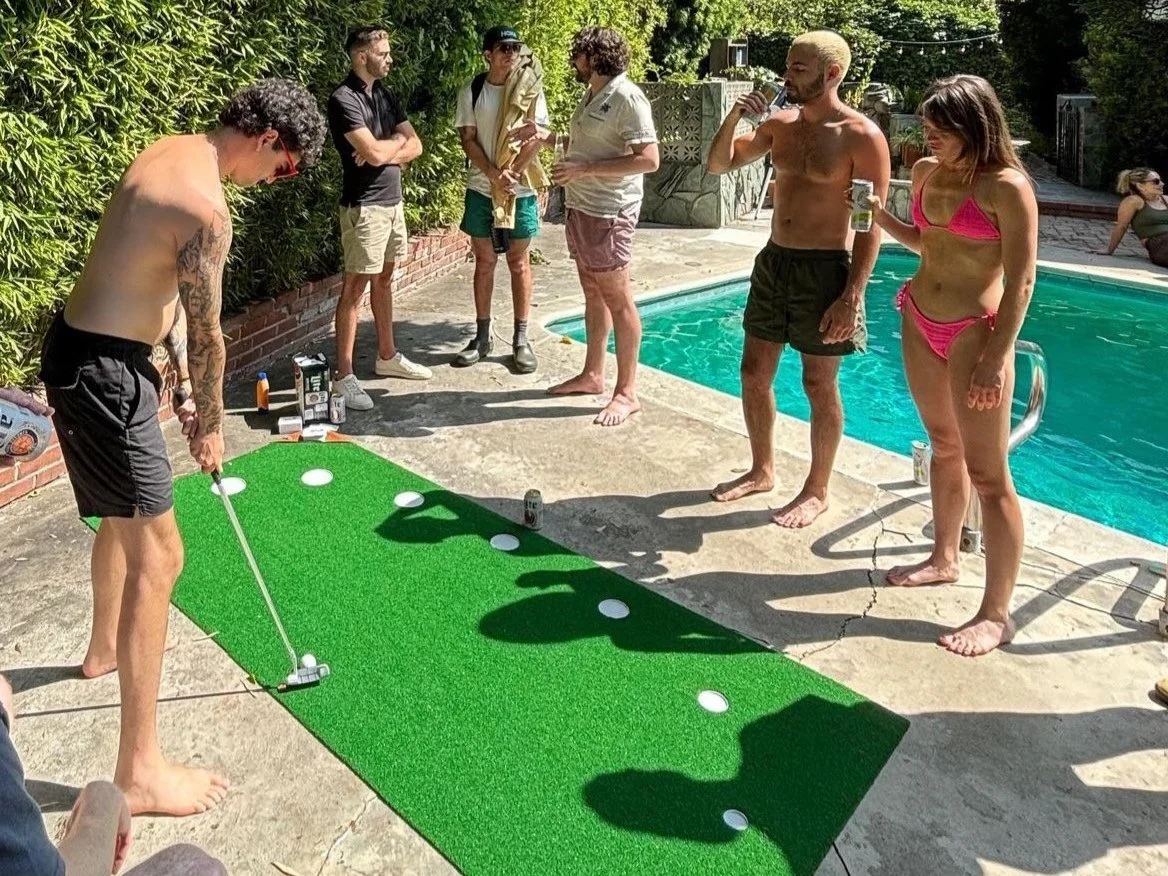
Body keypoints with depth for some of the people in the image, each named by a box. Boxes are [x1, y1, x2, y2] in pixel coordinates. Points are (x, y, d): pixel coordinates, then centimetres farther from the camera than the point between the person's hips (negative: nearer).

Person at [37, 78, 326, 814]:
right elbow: (208, 335, -15)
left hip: (83, 347, 11)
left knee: (125, 516, 28)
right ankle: (140, 772, -1)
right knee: (158, 556, -8)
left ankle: (107, 648, 52)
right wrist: (210, 424, 0)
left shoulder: (168, 154, 10)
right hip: (102, 369, -11)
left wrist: (183, 381, 14)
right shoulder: (206, 208, -22)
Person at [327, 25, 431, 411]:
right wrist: (396, 140, -2)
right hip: (364, 206, -8)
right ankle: (344, 376, -3)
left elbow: (415, 146, 7)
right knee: (355, 286, -7)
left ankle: (387, 356, 27)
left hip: (393, 201, 8)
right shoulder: (344, 99, -14)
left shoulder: (386, 95, 12)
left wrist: (384, 151, -12)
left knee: (384, 279, 15)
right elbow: (375, 152, -23)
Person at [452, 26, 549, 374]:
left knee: (519, 263, 3)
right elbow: (468, 139, -1)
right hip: (481, 189, 1)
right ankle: (482, 337, 15)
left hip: (520, 190, -1)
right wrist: (494, 175, -15)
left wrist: (512, 174, -17)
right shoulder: (471, 91, 2)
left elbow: (537, 137, -6)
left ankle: (521, 339, 9)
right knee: (484, 261, 7)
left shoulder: (530, 89, 0)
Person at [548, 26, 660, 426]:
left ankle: (627, 392, 2)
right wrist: (554, 139, 12)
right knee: (593, 294, 14)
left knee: (617, 299, -4)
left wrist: (583, 169, -22)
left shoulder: (626, 97, -14)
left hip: (608, 212, -9)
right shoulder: (591, 95, 14)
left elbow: (649, 160, -21)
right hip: (581, 208, 9)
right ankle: (592, 374, 25)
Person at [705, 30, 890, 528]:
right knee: (754, 372, 12)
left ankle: (817, 490, 20)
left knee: (819, 386, 3)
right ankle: (762, 470, 31)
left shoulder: (861, 136, -11)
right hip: (773, 262, 7)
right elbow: (719, 165, 12)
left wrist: (851, 297, -19)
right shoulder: (780, 125, 7)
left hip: (824, 270, -7)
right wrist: (735, 117, -6)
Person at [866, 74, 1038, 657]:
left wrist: (996, 359, -20)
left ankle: (996, 614, 4)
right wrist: (876, 212, 6)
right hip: (920, 324, 8)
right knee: (944, 446, 20)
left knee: (987, 474, -4)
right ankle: (944, 559, 38)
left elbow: (1020, 283, -16)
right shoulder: (927, 172, 7)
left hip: (975, 331, -7)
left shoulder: (1007, 188, -15)